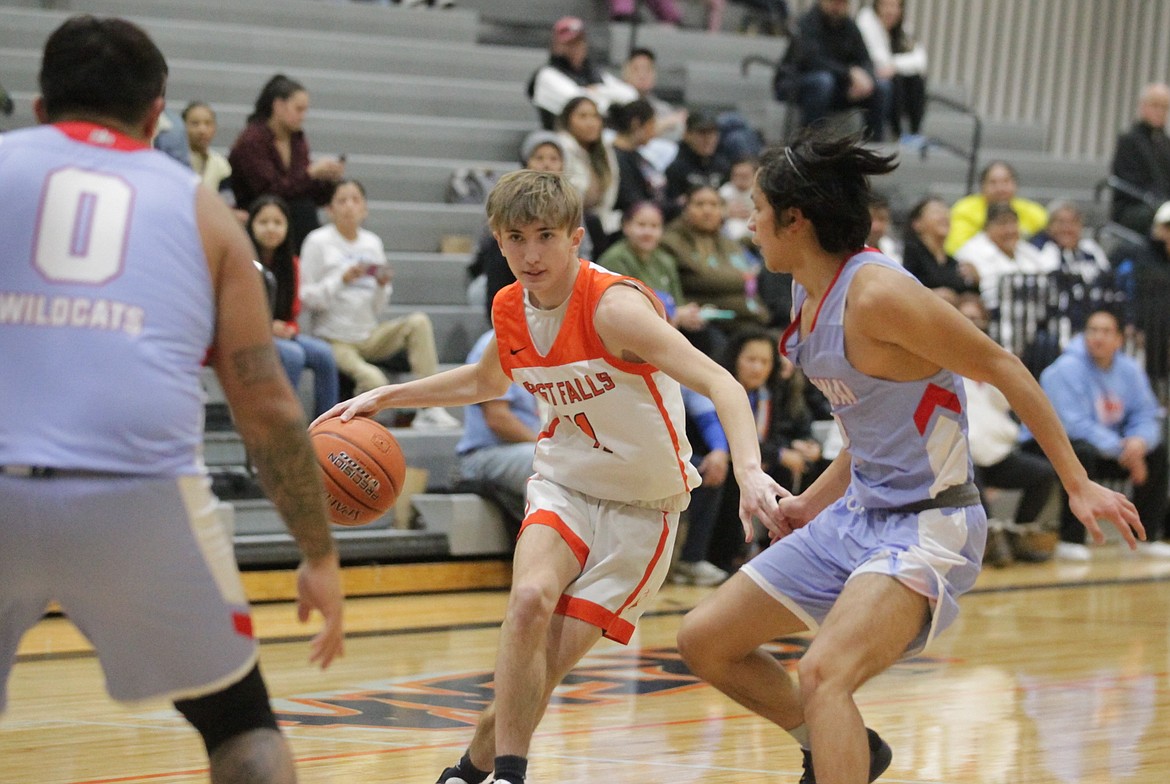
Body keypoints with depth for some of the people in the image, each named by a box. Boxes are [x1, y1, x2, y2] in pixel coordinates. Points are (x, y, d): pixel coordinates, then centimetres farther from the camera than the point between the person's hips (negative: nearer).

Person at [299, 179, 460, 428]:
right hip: (334, 338, -5)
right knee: (374, 380, -31)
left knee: (418, 322, -20)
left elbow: (376, 307, 12)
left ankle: (430, 410, -20)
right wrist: (342, 280, -21)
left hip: (368, 335, 5)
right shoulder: (318, 242, -5)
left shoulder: (373, 243, 9)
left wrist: (382, 286, -9)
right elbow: (306, 296, -10)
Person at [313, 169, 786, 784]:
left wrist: (748, 470, -50)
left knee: (546, 663, -8)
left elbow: (720, 384, -33)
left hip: (642, 503, -4)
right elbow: (488, 380, 21)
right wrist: (384, 397, 12)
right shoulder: (510, 308, -4)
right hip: (564, 483, 4)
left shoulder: (614, 306, -25)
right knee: (530, 599, -27)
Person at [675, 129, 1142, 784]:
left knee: (825, 671, -32)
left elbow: (1003, 370, -17)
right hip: (860, 512, 10)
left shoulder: (876, 294, -22)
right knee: (704, 641, 13)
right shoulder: (809, 294, 6)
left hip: (927, 526, -10)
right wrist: (814, 503, 18)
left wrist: (1079, 485, -17)